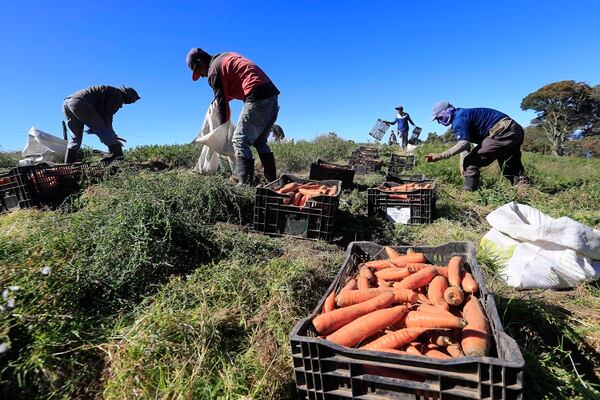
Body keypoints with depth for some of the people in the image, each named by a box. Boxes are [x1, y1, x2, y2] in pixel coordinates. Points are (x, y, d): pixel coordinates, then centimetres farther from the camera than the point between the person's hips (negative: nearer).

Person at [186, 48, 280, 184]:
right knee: (260, 142, 15)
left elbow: (222, 103, 0)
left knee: (240, 140, -7)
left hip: (257, 98, -9)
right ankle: (273, 181, 14)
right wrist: (219, 99, 28)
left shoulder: (213, 71, 0)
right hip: (272, 97, 9)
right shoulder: (227, 56, 26)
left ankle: (245, 184, -15)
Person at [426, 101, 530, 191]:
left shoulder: (459, 119, -14)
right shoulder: (463, 115, 20)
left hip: (502, 132, -11)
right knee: (512, 169, 23)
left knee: (471, 162, -11)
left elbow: (463, 144, -26)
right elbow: (464, 144, 16)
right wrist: (462, 164, 4)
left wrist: (439, 156, -29)